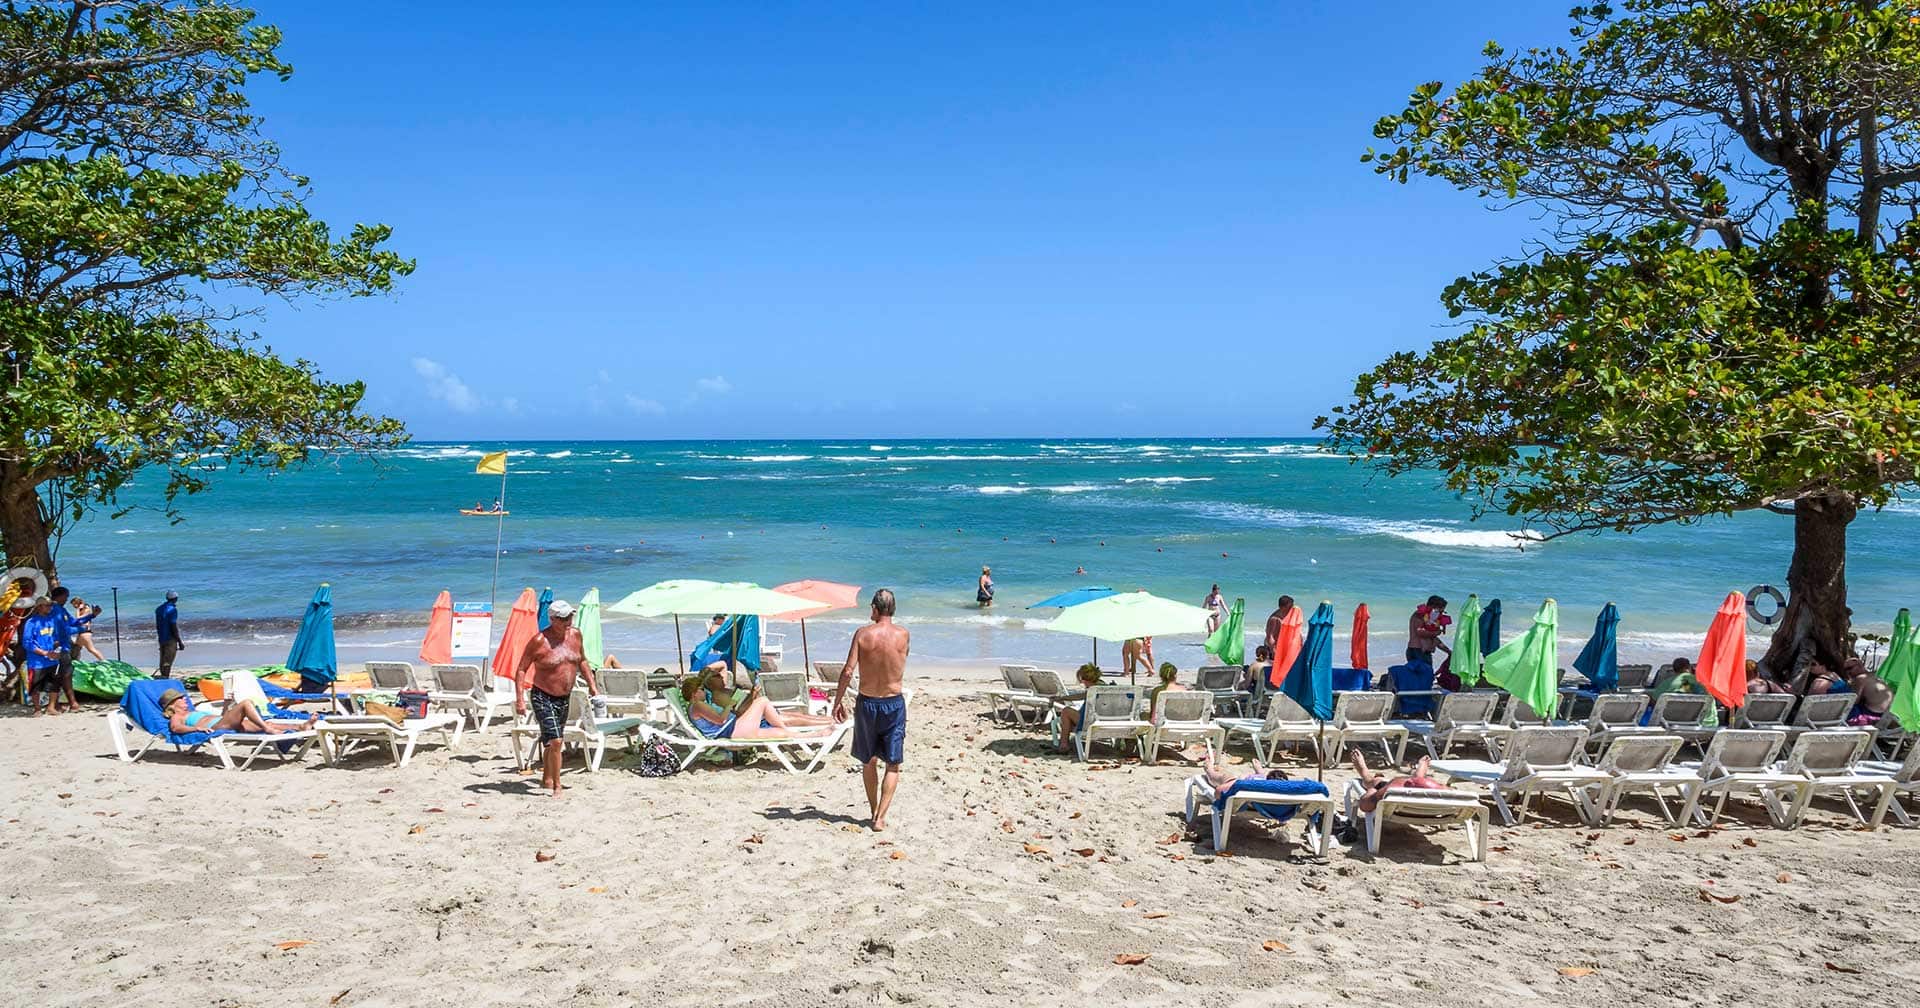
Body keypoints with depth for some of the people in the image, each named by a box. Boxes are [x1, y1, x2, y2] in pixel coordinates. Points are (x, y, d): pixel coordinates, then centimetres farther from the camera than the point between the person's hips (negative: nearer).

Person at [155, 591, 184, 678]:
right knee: (167, 662, -7)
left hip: (161, 639, 8)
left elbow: (157, 626, 16)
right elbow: (174, 627, -17)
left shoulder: (159, 609, 11)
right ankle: (165, 678, -9)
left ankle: (163, 677, 22)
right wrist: (180, 642, -14)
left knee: (163, 661, 14)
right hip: (170, 639, -8)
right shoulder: (172, 609, -14)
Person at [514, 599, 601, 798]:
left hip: (564, 698, 6)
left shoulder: (575, 635, 2)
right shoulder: (539, 641, -16)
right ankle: (556, 787, -7)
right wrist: (520, 699, -18)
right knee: (555, 740, -15)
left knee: (554, 741, 17)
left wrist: (592, 685, 13)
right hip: (543, 697, -6)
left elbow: (582, 662, 18)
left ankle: (546, 780, 34)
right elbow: (521, 669, -11)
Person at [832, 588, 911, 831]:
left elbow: (848, 671, -12)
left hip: (867, 703, 1)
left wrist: (837, 701, -1)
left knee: (869, 761, 19)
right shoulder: (903, 634, -6)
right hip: (894, 703, 0)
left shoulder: (863, 633, -9)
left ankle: (874, 812, 28)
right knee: (893, 765, 7)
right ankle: (880, 817, -2)